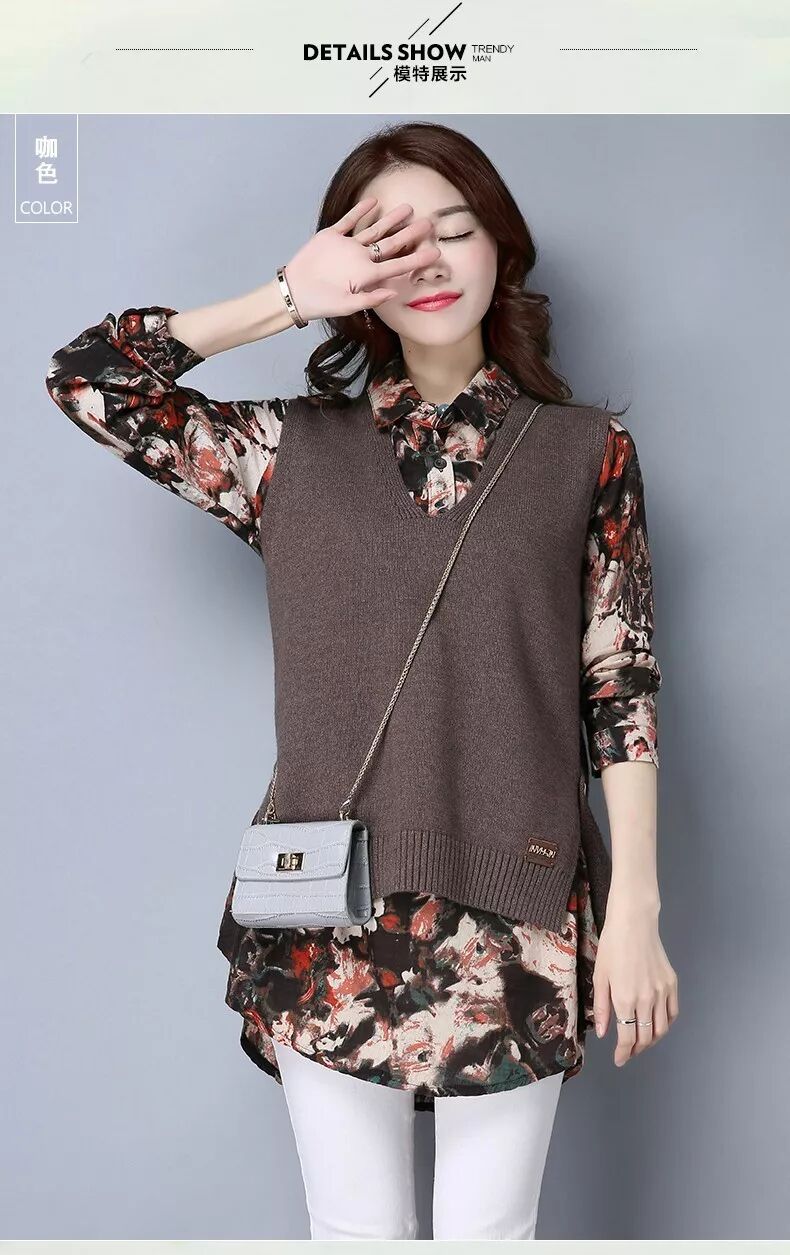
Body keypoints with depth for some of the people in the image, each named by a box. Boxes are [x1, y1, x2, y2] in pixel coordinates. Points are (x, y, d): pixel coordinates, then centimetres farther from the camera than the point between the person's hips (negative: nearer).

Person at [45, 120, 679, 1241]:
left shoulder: (585, 452, 4)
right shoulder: (296, 453, 6)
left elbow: (623, 687, 1)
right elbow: (86, 378, 0)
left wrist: (635, 908, -4)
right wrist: (290, 298, -3)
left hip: (518, 928, -1)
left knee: (491, 1230, 10)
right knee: (355, 1230, 13)